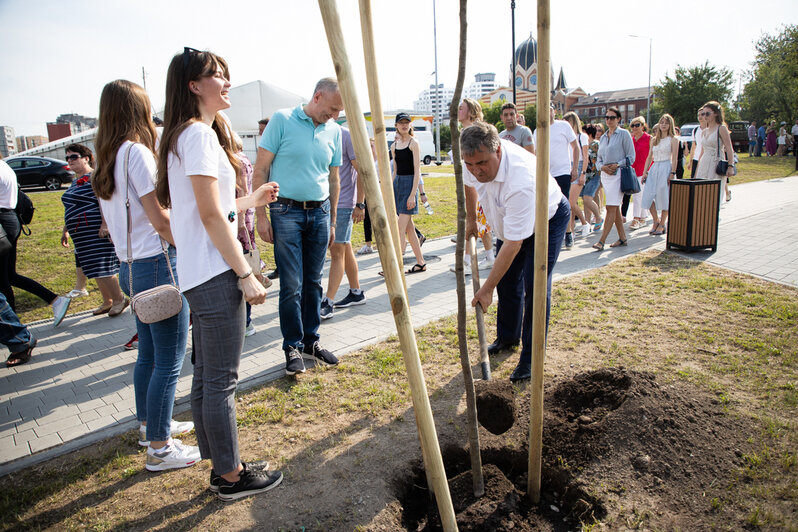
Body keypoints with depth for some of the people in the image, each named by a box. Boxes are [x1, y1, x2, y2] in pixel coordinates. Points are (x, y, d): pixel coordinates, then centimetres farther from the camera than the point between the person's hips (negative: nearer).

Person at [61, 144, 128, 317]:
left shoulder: (94, 177, -9)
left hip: (96, 231, -10)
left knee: (101, 269, -9)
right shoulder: (76, 182, 20)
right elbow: (71, 209, 26)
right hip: (81, 235, 10)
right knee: (94, 269, 12)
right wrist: (65, 230, 27)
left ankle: (119, 299, 4)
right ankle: (107, 302, 21)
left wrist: (104, 224, -27)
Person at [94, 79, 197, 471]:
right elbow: (160, 220, -16)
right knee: (169, 361, -1)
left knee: (148, 353, 21)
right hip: (157, 265, -9)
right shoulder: (137, 152, -14)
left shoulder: (106, 159, 12)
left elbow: (123, 218, 16)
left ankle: (149, 425, 36)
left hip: (131, 267, 9)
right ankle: (159, 448, 8)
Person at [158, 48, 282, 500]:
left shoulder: (190, 134, 19)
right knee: (221, 379, 0)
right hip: (214, 274, -10)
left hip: (201, 275, 10)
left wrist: (253, 200, 25)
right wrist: (246, 274, -16)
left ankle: (221, 467, 28)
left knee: (207, 375, 15)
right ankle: (232, 476, 15)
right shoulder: (199, 134, -12)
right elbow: (211, 216, -18)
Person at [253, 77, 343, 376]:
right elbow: (260, 170, -5)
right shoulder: (282, 120, -5)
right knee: (291, 285, -3)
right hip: (287, 211, -4)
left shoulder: (334, 131, 9)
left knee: (313, 282, 10)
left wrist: (332, 220, 16)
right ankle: (292, 347, 10)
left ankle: (311, 340, 23)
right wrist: (261, 215, -9)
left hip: (320, 212, 5)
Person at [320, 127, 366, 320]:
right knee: (345, 249, 14)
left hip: (342, 204, -7)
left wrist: (360, 204, -14)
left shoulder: (346, 136, -9)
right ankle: (356, 293, 26)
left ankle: (328, 303, -5)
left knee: (337, 251, -7)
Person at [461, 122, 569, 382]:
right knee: (507, 281, 9)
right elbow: (469, 183, 7)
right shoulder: (477, 160, -22)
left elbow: (513, 244, -41)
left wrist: (487, 288, -36)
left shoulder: (521, 181, -44)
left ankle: (530, 358, -3)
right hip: (510, 218, 7)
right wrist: (470, 220, 13)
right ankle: (507, 338, 29)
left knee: (535, 287, -15)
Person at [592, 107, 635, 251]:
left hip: (618, 174, -7)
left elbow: (631, 157, -4)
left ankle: (602, 241, -17)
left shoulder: (624, 134, -1)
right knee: (615, 208, 11)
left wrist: (617, 165, -16)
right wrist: (603, 167, -4)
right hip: (605, 175, 7)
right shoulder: (603, 137, 17)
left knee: (611, 207, -13)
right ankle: (622, 238, 20)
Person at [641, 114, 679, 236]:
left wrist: (672, 173, -15)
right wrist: (645, 172, 7)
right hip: (654, 168, 5)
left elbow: (674, 158, -6)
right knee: (648, 195, -5)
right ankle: (656, 221, 11)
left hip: (666, 168, -5)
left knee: (664, 195, -4)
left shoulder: (673, 139, 1)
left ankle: (662, 224, 6)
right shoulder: (654, 140, 16)